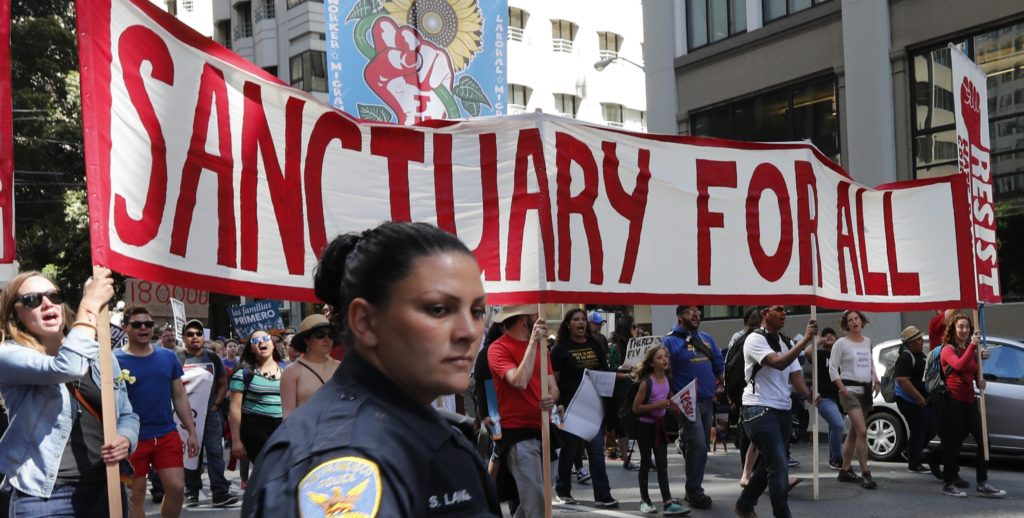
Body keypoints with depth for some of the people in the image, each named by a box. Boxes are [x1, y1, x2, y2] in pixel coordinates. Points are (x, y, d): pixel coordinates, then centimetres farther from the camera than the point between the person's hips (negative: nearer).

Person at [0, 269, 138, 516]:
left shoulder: (100, 354, 10)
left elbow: (127, 415, 14)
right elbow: (66, 367, -24)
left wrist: (125, 439, -8)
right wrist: (91, 302, -17)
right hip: (44, 496, -4)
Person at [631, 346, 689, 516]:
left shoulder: (667, 379, 2)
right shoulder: (646, 382, -16)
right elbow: (636, 408, -16)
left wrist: (671, 404, 0)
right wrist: (656, 405, -23)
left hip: (660, 425, 5)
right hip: (645, 426, -5)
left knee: (662, 464, 0)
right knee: (646, 463, 7)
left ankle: (667, 503, -4)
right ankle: (644, 500, 20)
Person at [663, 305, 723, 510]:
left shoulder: (707, 339, 14)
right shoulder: (671, 341, -6)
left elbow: (719, 364, 22)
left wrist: (717, 385, 12)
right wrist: (672, 398, -12)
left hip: (708, 401, 7)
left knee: (701, 447, 12)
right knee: (697, 446, -14)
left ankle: (694, 490, 22)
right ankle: (694, 492, -2)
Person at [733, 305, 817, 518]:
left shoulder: (785, 344, 16)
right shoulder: (755, 339, -10)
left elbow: (795, 376, 8)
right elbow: (778, 363, -24)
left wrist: (810, 395, -11)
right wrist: (806, 340, -27)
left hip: (783, 410, 8)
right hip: (760, 409, -8)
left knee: (770, 464, 16)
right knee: (779, 466, -11)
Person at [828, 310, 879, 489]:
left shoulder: (867, 341, 12)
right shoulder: (841, 343, -6)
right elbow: (832, 368, -7)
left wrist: (876, 381, 11)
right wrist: (842, 389, -15)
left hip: (866, 391, 6)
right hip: (850, 391, -6)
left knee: (854, 432, 11)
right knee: (862, 431, -16)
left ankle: (845, 471, 19)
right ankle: (865, 474, -13)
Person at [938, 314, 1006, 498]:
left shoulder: (971, 351, 19)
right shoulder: (948, 350, -5)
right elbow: (959, 365, -25)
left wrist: (980, 382, 4)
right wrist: (972, 345, -26)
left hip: (969, 401, 7)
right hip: (954, 401, -7)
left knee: (983, 440, 2)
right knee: (954, 443, -4)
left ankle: (982, 484, 8)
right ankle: (948, 484, 6)